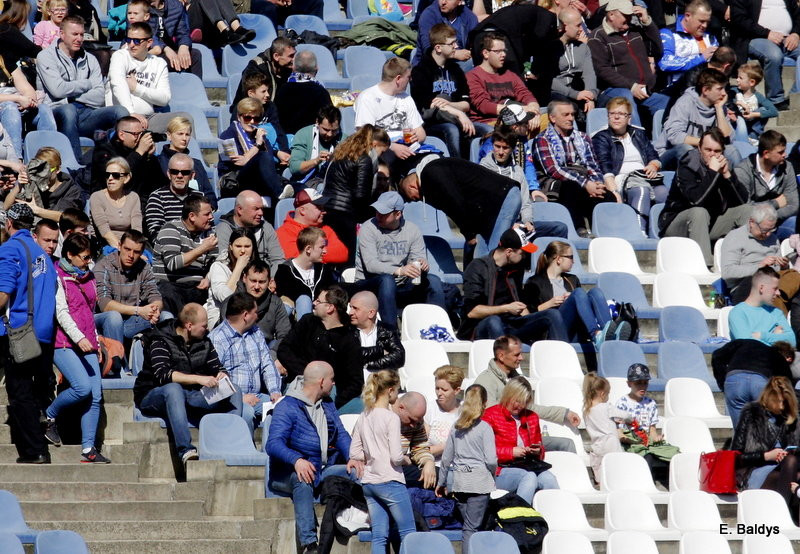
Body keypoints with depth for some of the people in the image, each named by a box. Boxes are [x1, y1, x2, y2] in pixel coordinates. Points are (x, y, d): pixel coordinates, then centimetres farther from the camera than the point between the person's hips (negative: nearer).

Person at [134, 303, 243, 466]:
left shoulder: (204, 342, 9)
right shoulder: (161, 341, -11)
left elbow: (217, 367, 12)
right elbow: (162, 374, -26)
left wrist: (222, 375, -15)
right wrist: (199, 379, -35)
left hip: (191, 397, 6)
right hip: (153, 396, -6)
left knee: (235, 394, -10)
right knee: (173, 388, -41)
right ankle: (185, 451, -52)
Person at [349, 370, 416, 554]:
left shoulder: (363, 418, 8)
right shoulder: (391, 418, -12)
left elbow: (354, 454, 10)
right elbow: (396, 456, -16)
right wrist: (406, 460, 4)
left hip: (368, 483, 7)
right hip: (390, 482, -7)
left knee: (379, 536, 5)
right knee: (408, 533, 1)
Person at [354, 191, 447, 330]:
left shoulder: (412, 230, 5)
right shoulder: (368, 228, -9)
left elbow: (418, 260, -1)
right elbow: (371, 265, -21)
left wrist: (423, 266, -28)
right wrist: (399, 270, -37)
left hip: (400, 288, 4)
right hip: (369, 285, -4)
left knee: (433, 280, -17)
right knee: (387, 280, -36)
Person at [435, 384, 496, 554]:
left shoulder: (456, 427, 7)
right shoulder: (485, 428, -7)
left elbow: (446, 458, 12)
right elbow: (491, 460, -12)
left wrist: (441, 483, 23)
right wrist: (492, 474, 10)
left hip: (459, 482, 5)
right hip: (480, 480, -5)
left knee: (469, 525, 12)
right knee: (473, 527, -4)